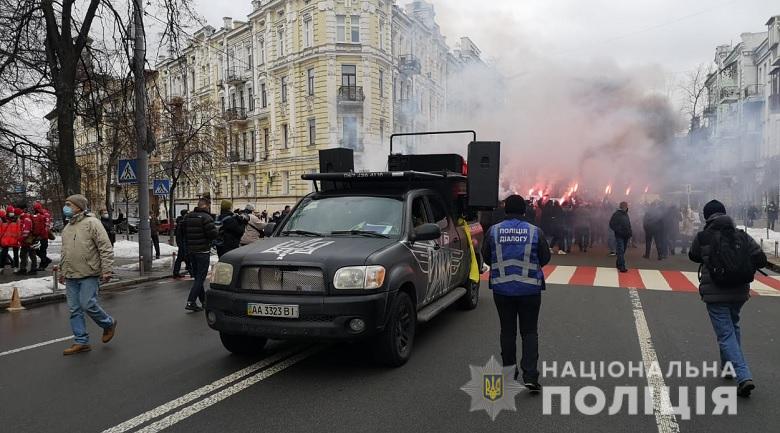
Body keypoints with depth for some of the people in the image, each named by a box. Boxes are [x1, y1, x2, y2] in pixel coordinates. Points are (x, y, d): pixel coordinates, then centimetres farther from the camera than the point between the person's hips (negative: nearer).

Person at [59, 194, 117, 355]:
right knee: (75, 310, 7)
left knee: (88, 305, -11)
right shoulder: (67, 228, 16)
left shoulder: (91, 223, -8)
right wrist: (62, 272, 24)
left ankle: (109, 324, 15)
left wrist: (106, 270, -17)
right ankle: (81, 342, 15)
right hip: (71, 277, 8)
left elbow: (106, 248, -13)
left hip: (89, 275, -7)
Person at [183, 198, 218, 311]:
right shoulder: (206, 217, -14)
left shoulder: (187, 217, 9)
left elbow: (184, 233, 13)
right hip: (202, 251, -7)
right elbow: (213, 234, -20)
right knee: (200, 278, -3)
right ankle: (191, 302, -10)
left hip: (190, 250, 8)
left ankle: (204, 301, 23)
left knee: (197, 276, 15)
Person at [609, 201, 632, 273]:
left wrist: (630, 232, 9)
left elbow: (628, 225, 24)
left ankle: (618, 264, 24)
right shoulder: (616, 214, -7)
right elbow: (612, 224, -10)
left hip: (626, 236, 7)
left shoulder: (626, 214, 16)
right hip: (619, 236, -7)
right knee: (620, 251, -12)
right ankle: (622, 267, -15)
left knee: (622, 251, 13)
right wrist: (618, 230, -18)